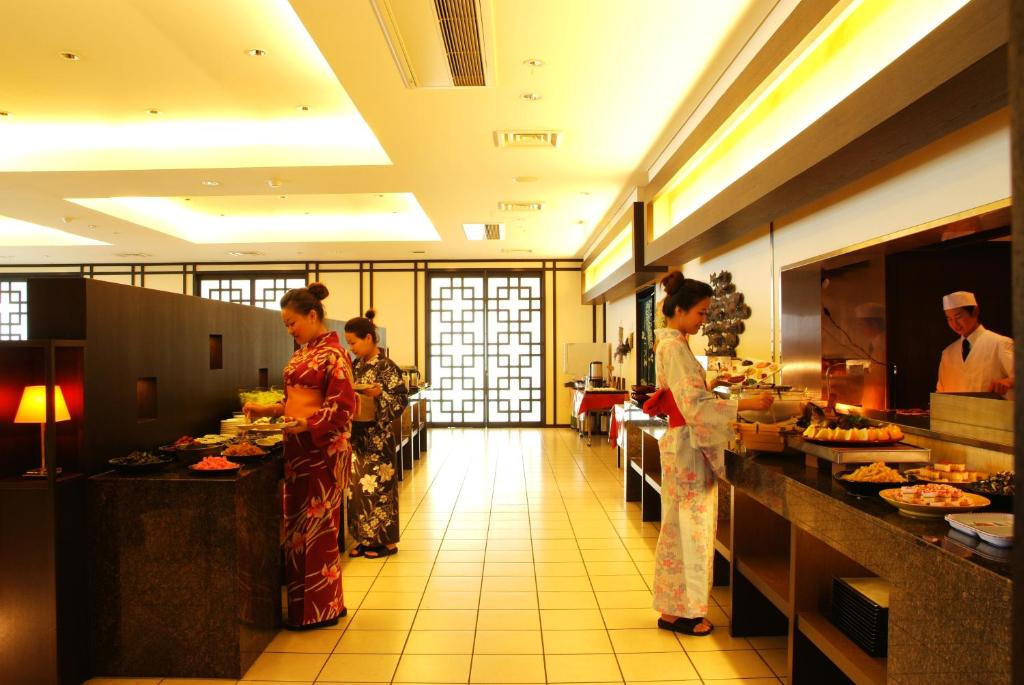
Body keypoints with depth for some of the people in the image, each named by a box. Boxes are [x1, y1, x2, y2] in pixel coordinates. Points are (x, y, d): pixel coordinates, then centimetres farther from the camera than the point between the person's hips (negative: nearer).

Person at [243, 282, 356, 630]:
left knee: (316, 528, 1)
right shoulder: (302, 352, 14)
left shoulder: (333, 354, -13)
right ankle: (304, 603, 27)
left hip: (323, 451, -8)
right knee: (298, 526, 14)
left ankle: (321, 610, 16)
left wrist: (299, 426, -24)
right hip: (299, 449, 9)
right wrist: (265, 409, 8)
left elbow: (341, 410, -19)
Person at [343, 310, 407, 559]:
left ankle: (387, 542, 13)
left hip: (377, 438, -7)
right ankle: (367, 539, 22)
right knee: (358, 487, 10)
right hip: (357, 437, 7)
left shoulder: (386, 367, -12)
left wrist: (379, 395, -29)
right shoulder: (357, 366, 9)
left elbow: (401, 401, -14)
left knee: (378, 487, 0)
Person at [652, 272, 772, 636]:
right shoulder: (674, 347, -17)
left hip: (682, 443, 10)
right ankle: (682, 611, 12)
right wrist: (745, 404, -21)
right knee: (690, 527, 0)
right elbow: (694, 405, -22)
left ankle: (673, 608, 26)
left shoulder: (672, 344, 14)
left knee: (681, 527, 15)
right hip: (687, 445, -10)